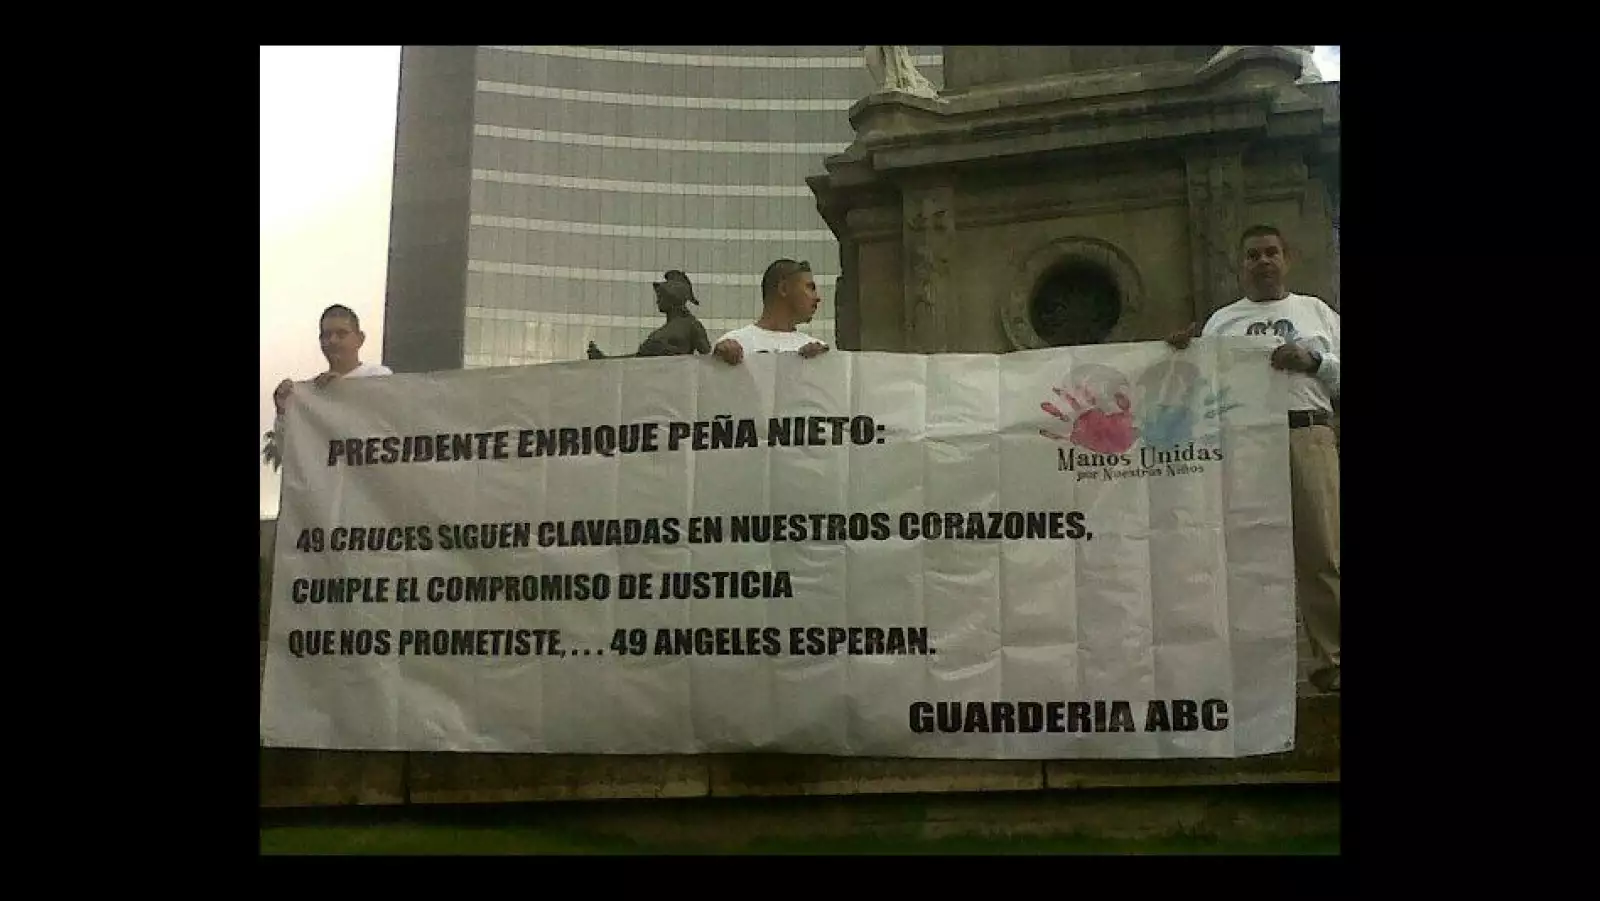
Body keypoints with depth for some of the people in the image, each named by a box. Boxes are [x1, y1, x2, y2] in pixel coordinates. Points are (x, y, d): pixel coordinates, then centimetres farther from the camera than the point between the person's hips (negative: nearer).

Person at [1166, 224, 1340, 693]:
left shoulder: (1317, 311, 17)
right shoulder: (1223, 321, 16)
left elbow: (1337, 378, 11)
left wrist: (1312, 360, -7)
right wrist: (1183, 353, -5)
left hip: (1309, 437, 0)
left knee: (1322, 553, -2)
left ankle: (1332, 660, 5)